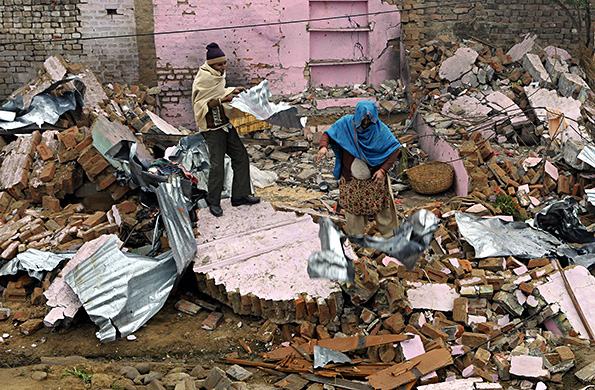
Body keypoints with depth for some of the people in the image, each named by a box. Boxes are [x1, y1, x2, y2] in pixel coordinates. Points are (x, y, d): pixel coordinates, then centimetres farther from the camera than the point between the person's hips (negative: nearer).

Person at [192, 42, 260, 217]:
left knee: (241, 157, 9)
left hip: (226, 124, 9)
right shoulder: (203, 79, -17)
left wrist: (232, 91, 11)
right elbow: (201, 105, -20)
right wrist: (223, 100, -26)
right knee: (217, 165, -6)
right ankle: (213, 202, 9)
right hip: (213, 129, -9)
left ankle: (239, 196, 19)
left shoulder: (218, 75, 10)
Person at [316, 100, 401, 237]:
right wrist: (323, 146, -28)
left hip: (374, 178, -1)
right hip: (350, 179, 1)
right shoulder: (346, 123, -10)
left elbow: (395, 148, -8)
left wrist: (383, 170, -16)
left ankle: (388, 236, 29)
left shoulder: (380, 129, -13)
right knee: (353, 207, 10)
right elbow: (328, 134, -5)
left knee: (381, 207, 9)